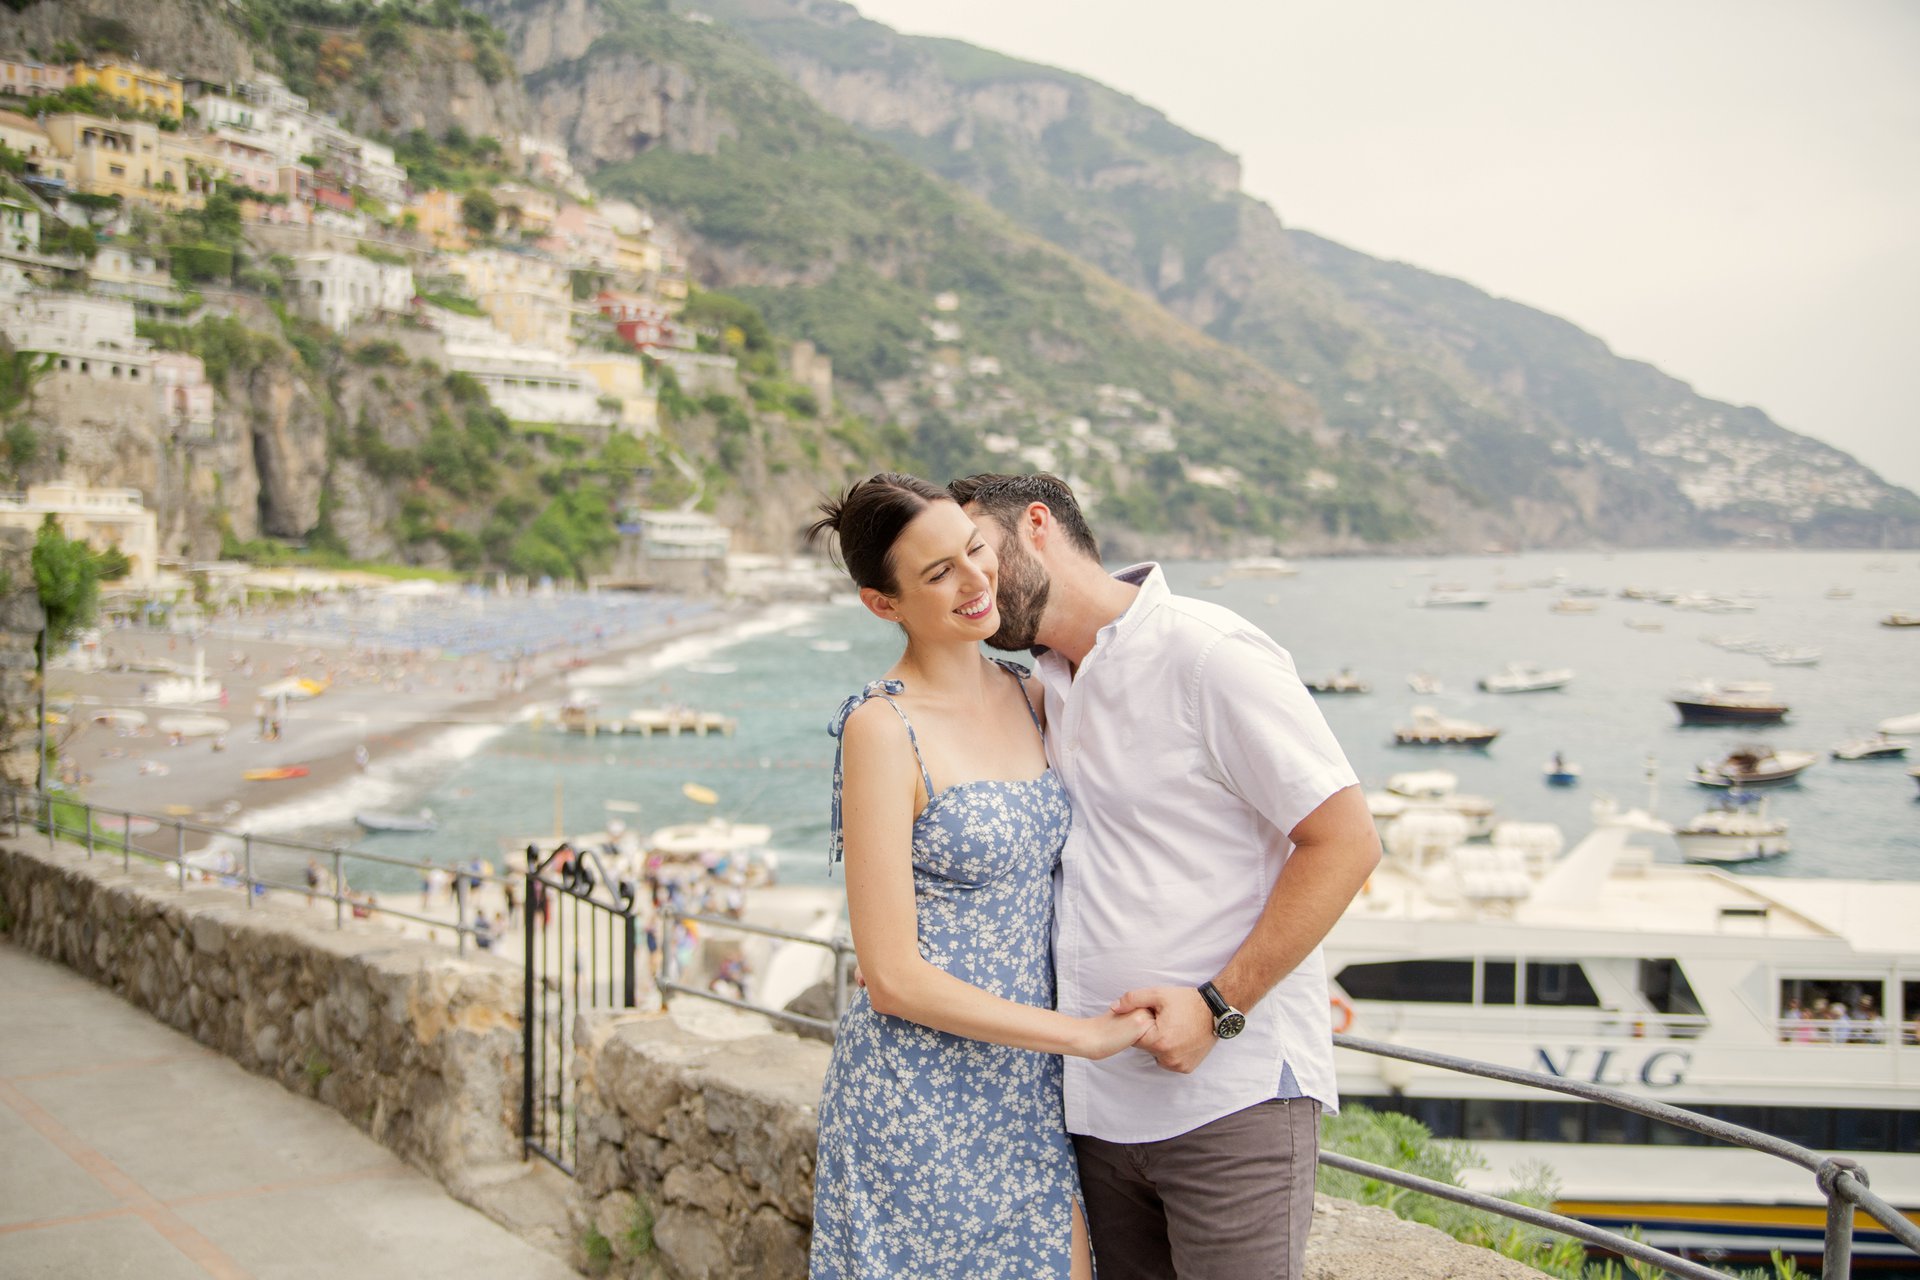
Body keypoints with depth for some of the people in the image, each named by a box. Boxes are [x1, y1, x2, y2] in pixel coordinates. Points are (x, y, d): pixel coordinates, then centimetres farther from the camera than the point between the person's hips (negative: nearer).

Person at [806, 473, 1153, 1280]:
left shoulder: (1027, 696, 5)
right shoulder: (883, 729, -16)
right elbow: (894, 978, -17)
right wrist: (1081, 1033, -13)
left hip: (1026, 1091, 6)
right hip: (919, 1101, -6)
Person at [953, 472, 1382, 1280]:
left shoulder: (1209, 654, -12)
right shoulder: (1041, 688, 11)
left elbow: (1346, 842, -13)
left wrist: (1219, 1007, -17)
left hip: (1234, 1090, -7)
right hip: (1101, 1099, 7)